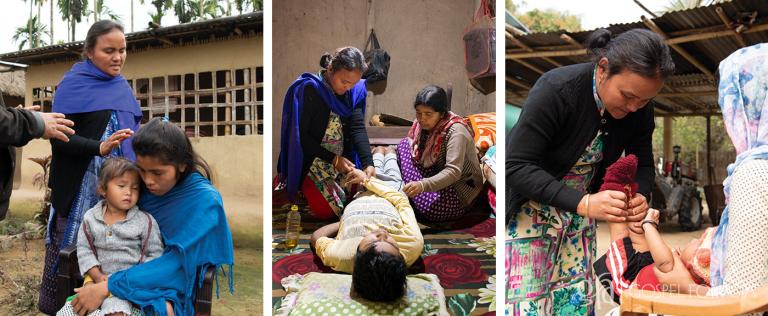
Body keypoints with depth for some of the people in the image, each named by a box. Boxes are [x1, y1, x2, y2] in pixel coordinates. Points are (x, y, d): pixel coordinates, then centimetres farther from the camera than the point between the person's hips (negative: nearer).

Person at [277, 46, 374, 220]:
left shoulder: (354, 91, -2)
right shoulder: (308, 90, -20)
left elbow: (358, 128, -10)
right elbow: (301, 136, -20)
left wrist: (368, 163, -24)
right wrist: (333, 159, -22)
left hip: (342, 160, 6)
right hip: (312, 162, -6)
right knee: (327, 211, -13)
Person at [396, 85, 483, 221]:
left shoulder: (456, 131, -24)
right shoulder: (422, 124, -3)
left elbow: (453, 172, -33)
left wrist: (423, 185, -47)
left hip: (460, 190, -7)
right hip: (436, 176, 7)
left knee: (429, 208, -35)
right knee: (404, 144, -7)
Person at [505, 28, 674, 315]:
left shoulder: (640, 109, -9)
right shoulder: (556, 89, -28)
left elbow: (643, 164, 2)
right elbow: (517, 166, -29)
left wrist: (641, 196, -23)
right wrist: (583, 203, -40)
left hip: (580, 208, 6)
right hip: (529, 207, -5)